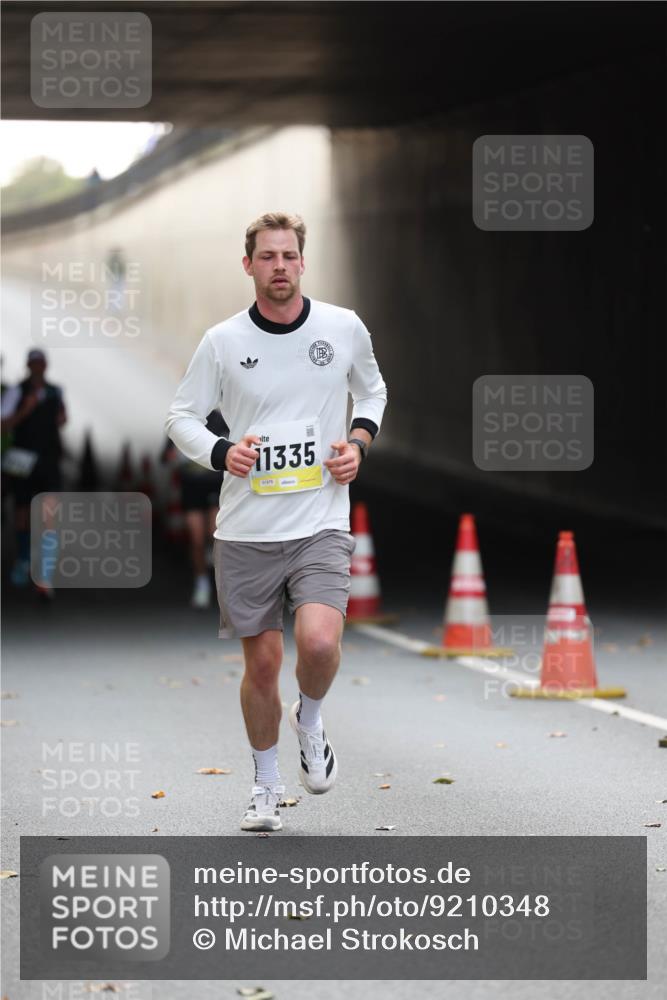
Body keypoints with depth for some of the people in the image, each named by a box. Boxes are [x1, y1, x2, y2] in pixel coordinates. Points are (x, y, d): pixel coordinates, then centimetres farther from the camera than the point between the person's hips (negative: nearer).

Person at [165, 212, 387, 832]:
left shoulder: (344, 328, 1)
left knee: (319, 641, -23)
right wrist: (221, 453, -11)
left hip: (321, 525, -1)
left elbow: (372, 391, 20)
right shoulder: (222, 341, -1)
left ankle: (309, 720, 10)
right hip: (245, 530, 1)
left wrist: (358, 442, 1)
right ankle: (266, 784, 28)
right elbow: (181, 415, 8)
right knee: (261, 663, 6)